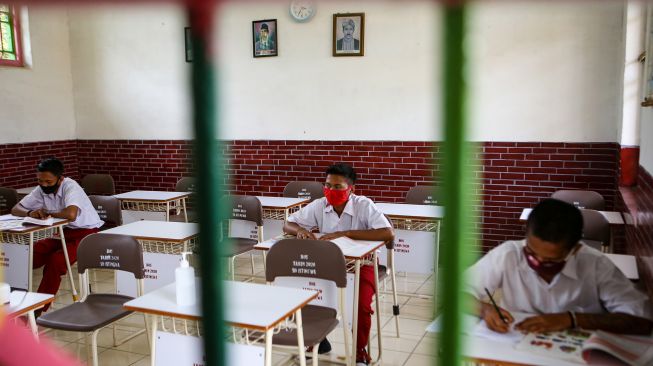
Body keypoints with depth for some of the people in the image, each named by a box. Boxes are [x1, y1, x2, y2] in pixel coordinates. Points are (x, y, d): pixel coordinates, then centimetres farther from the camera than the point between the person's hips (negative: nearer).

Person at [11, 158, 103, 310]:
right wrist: (30, 213, -20)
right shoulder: (41, 190, -1)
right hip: (64, 233, 7)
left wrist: (48, 214, -21)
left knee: (55, 261, -28)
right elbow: (15, 209, 4)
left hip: (86, 234, -7)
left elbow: (71, 214, -41)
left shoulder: (71, 187, -23)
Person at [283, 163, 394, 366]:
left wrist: (345, 233, -35)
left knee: (362, 305, -26)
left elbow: (388, 234, -33)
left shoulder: (364, 206, -20)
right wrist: (300, 230, -26)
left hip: (360, 263, -4)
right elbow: (287, 225, 1)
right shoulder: (319, 206, -8)